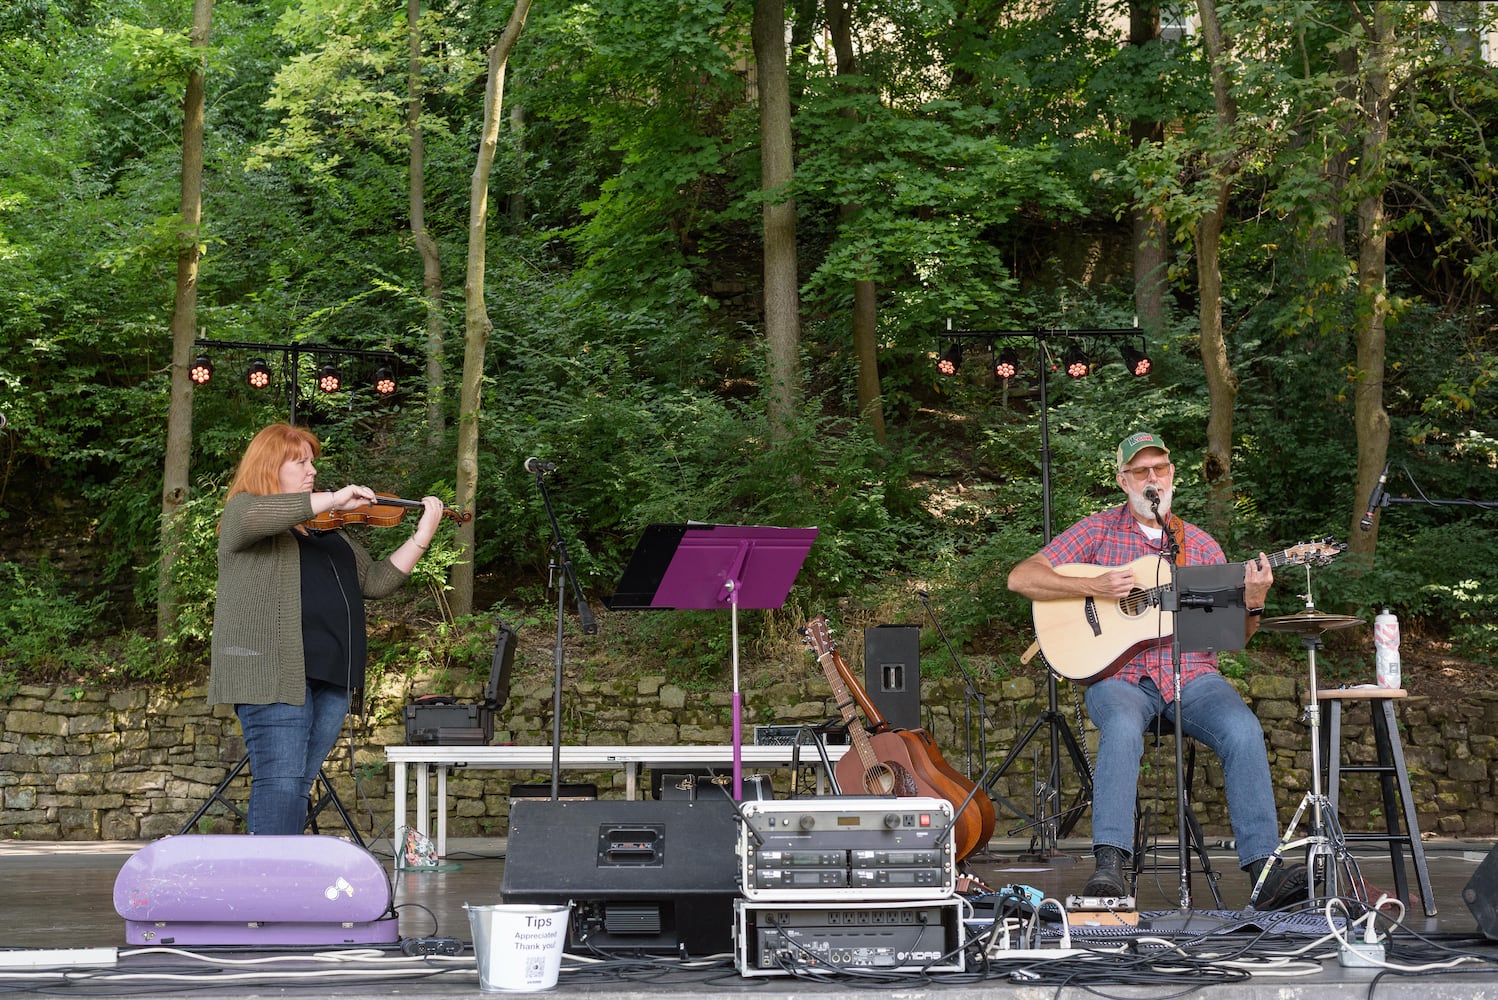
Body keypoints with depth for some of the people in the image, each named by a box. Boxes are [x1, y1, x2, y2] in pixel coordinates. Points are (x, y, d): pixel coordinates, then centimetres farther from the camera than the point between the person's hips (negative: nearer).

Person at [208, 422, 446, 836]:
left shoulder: (326, 530, 25)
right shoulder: (241, 512, 3)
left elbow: (376, 580, 21)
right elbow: (254, 516, -23)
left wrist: (422, 536, 12)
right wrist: (332, 500, -20)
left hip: (328, 677, 7)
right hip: (273, 673, -7)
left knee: (298, 783, 6)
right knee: (280, 782, -13)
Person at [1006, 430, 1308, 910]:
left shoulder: (1200, 545, 17)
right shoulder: (1099, 531, 9)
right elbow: (1021, 578, 0)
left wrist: (1253, 603, -7)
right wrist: (1093, 587, -11)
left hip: (1191, 676, 2)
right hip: (1118, 674, -2)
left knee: (1243, 730, -28)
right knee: (1122, 728, -37)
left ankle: (1263, 869, -30)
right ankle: (1110, 866, -40)